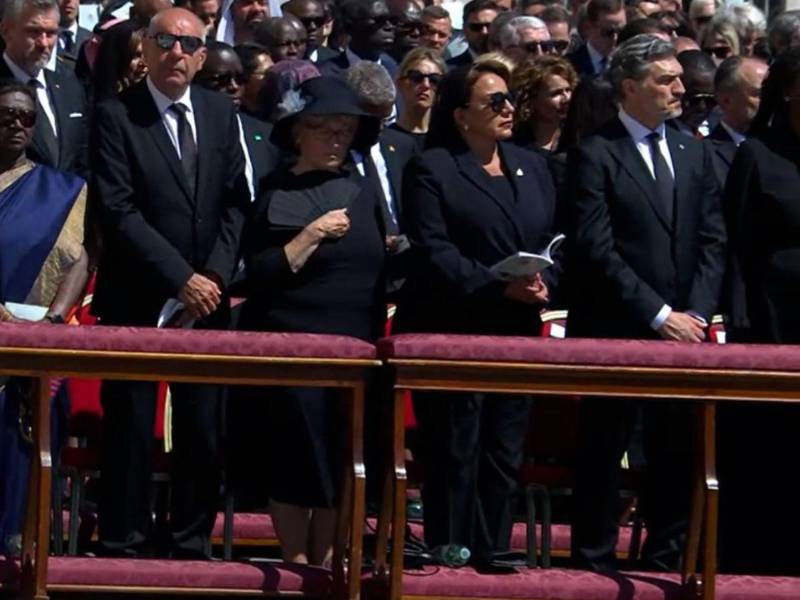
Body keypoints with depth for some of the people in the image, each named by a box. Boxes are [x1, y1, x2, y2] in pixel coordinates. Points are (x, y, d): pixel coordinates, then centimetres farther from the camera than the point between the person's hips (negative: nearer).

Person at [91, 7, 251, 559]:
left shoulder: (221, 113, 9)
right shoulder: (116, 116, -5)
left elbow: (237, 202, 9)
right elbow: (119, 212, -11)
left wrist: (215, 276, -5)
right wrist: (181, 279, -14)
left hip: (207, 299, 4)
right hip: (137, 300, -4)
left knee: (204, 427, 3)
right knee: (130, 426, -1)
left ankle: (193, 543, 12)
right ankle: (123, 544, 7)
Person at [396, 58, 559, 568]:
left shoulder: (532, 167, 17)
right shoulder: (432, 170, -3)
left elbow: (553, 239, 13)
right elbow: (433, 250, -12)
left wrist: (544, 283, -8)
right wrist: (498, 286, -20)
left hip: (518, 333, 6)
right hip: (454, 330, -6)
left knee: (505, 451, 8)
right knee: (454, 452, -3)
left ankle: (494, 550, 15)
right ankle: (447, 554, 3)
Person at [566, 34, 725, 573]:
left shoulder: (694, 153, 13)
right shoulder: (595, 156, -4)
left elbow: (713, 241, 11)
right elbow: (597, 250, -11)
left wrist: (696, 314, -3)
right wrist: (659, 315, -13)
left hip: (683, 330, 5)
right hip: (616, 331, -5)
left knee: (678, 451, 5)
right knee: (604, 451, 1)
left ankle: (665, 559, 13)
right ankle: (596, 561, 8)